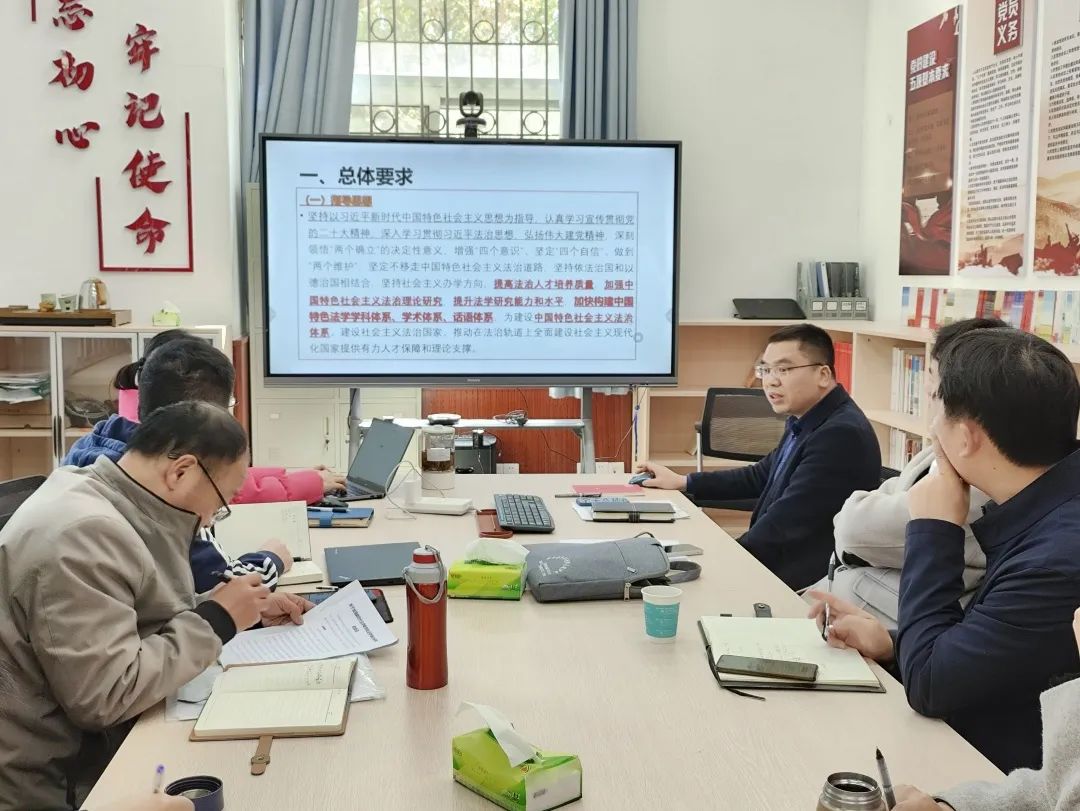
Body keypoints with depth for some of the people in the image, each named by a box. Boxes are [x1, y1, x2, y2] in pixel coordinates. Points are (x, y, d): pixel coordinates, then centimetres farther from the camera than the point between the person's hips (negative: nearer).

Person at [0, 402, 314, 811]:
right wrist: (218, 621, -19)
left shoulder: (116, 507, 4)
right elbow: (105, 697, -29)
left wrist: (245, 611, 1)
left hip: (99, 744, 9)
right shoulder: (81, 535, -25)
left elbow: (148, 611, 15)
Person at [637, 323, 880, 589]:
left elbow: (785, 523, -24)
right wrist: (683, 482, 18)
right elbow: (762, 476, 22)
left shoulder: (842, 435, -23)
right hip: (773, 565, 9)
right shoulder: (806, 422, 9)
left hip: (805, 584, -9)